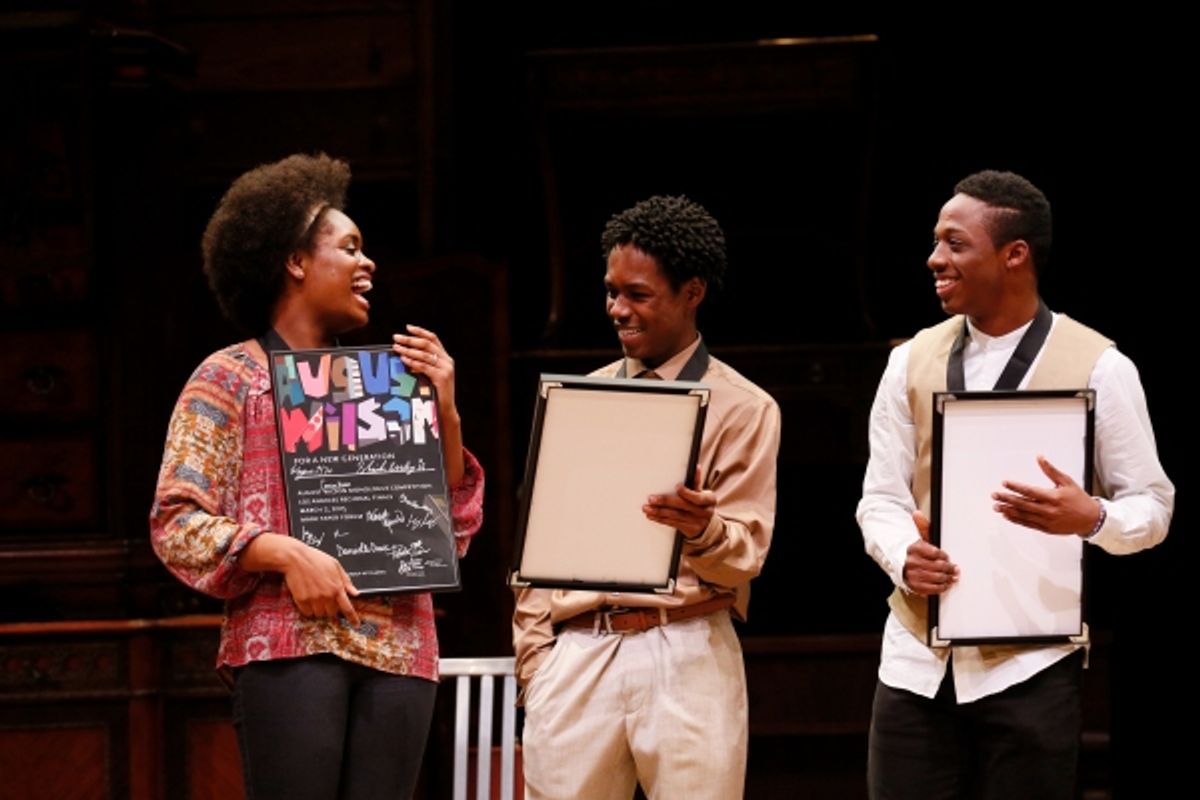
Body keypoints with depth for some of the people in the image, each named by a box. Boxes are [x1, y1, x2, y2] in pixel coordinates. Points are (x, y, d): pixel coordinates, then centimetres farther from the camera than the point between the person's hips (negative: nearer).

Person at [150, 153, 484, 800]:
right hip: (291, 647, -5)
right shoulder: (233, 377, 6)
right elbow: (175, 524, -2)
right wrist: (286, 553, -16)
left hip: (397, 652, 5)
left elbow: (452, 531, 18)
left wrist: (444, 412, 8)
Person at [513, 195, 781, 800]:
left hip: (685, 653, -3)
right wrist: (533, 648, 7)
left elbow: (745, 554, -1)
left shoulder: (743, 409, 4)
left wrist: (701, 530, -23)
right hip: (576, 653, 3)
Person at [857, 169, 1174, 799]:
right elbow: (881, 498, 9)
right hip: (917, 653, 4)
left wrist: (1089, 516, -22)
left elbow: (1152, 506, 1)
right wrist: (904, 558, -13)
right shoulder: (912, 362, 9)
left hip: (1030, 660, -3)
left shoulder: (1099, 368, -3)